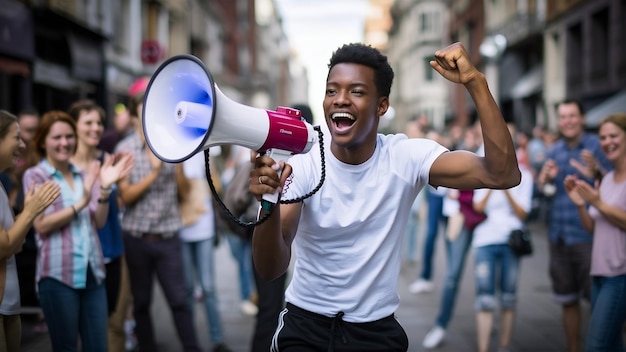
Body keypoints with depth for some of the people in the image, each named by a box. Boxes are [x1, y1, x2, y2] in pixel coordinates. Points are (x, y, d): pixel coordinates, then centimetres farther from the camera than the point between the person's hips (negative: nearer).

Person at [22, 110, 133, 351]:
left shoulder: (85, 175, 13)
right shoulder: (35, 176, 0)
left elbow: (99, 222, 5)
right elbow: (41, 225, -10)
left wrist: (105, 189, -10)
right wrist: (81, 203, -16)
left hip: (93, 272, 4)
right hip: (58, 274, -4)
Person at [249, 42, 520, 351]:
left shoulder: (406, 157, -12)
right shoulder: (302, 166, -14)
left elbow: (502, 174, -24)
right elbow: (270, 269, -23)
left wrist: (475, 82, -31)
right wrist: (268, 204, -43)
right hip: (305, 323, -1)